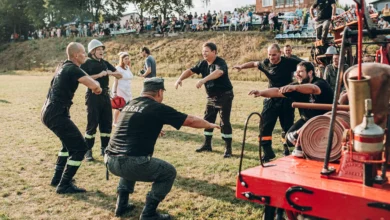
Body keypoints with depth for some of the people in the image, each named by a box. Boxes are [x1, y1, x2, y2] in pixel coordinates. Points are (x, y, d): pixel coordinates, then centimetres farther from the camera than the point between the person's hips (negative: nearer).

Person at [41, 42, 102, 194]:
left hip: (49, 112, 10)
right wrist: (98, 87, -3)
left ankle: (57, 178, 31)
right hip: (57, 114, -10)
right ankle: (64, 185, -3)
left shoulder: (64, 67, 16)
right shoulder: (72, 69, -13)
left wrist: (94, 85, 22)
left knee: (70, 142, 27)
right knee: (80, 147, -7)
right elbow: (94, 86, -25)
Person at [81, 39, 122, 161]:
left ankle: (104, 148, 21)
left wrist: (111, 73, -9)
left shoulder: (105, 63, 13)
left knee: (107, 123, 9)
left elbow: (120, 76, 12)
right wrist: (99, 75, -22)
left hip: (105, 95, 6)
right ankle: (88, 151, 4)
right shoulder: (86, 64, -3)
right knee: (92, 124, -4)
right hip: (93, 95, -6)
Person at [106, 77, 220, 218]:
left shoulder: (129, 105, 18)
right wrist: (210, 125, 25)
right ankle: (148, 213, 10)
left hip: (110, 161, 7)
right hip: (130, 163, -7)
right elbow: (191, 121, 6)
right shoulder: (158, 108, -2)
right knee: (169, 172, 15)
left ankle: (122, 205, 32)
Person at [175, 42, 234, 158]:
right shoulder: (203, 63, 1)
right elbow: (190, 71, 1)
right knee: (207, 120, 13)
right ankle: (207, 144, 27)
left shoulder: (220, 62, -22)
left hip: (224, 96, -8)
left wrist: (203, 80, -58)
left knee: (224, 122, -6)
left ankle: (228, 148, 3)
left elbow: (219, 72, -43)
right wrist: (180, 79, -19)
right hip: (211, 96, 8)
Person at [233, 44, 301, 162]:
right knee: (265, 126, -5)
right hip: (271, 99, 3)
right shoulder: (266, 63, -1)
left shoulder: (289, 62, -12)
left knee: (287, 126, 9)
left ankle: (287, 151, 26)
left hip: (286, 100, -2)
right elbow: (254, 64, 19)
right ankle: (268, 152, 4)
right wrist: (242, 66, 10)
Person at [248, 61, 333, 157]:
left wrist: (295, 87, -64)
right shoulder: (297, 87, 0)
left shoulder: (320, 83, -21)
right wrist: (261, 93, -26)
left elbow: (312, 89, -47)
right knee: (289, 138, -4)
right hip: (307, 120, 7)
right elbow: (277, 92, -9)